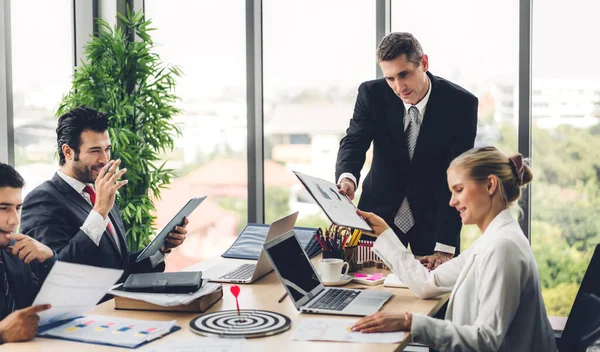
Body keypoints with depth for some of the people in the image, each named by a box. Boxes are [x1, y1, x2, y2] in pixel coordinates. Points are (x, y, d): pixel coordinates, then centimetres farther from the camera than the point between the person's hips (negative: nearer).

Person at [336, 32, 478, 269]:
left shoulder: (461, 104, -17)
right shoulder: (372, 94, -12)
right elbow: (353, 142, -18)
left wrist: (445, 247, -24)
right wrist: (347, 178, -43)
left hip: (433, 216, -1)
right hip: (381, 209, 1)